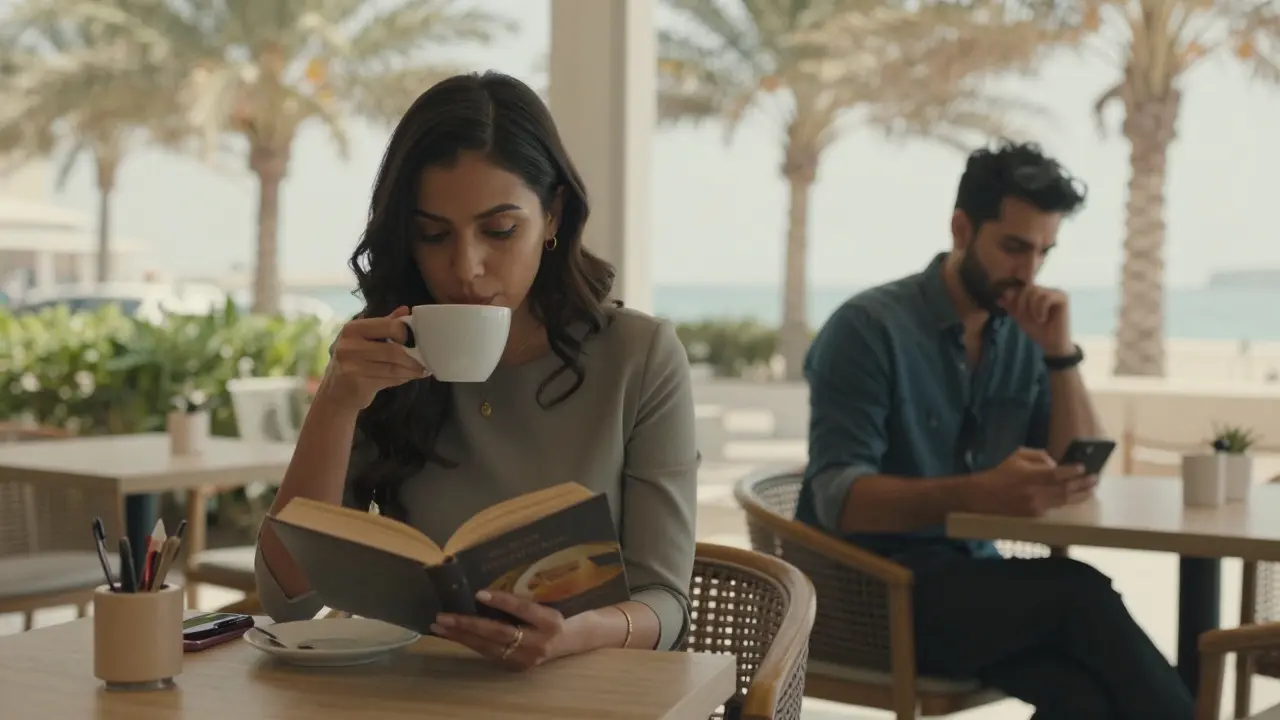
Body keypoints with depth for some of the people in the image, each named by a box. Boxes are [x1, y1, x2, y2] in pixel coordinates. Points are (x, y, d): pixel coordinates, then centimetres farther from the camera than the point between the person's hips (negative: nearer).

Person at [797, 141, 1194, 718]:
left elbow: (1080, 480, 5)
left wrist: (1060, 351, -7)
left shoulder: (1025, 337, 8)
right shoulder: (869, 327, -11)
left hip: (973, 575, 5)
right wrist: (982, 493, -35)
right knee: (1077, 592, -29)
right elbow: (840, 497, -20)